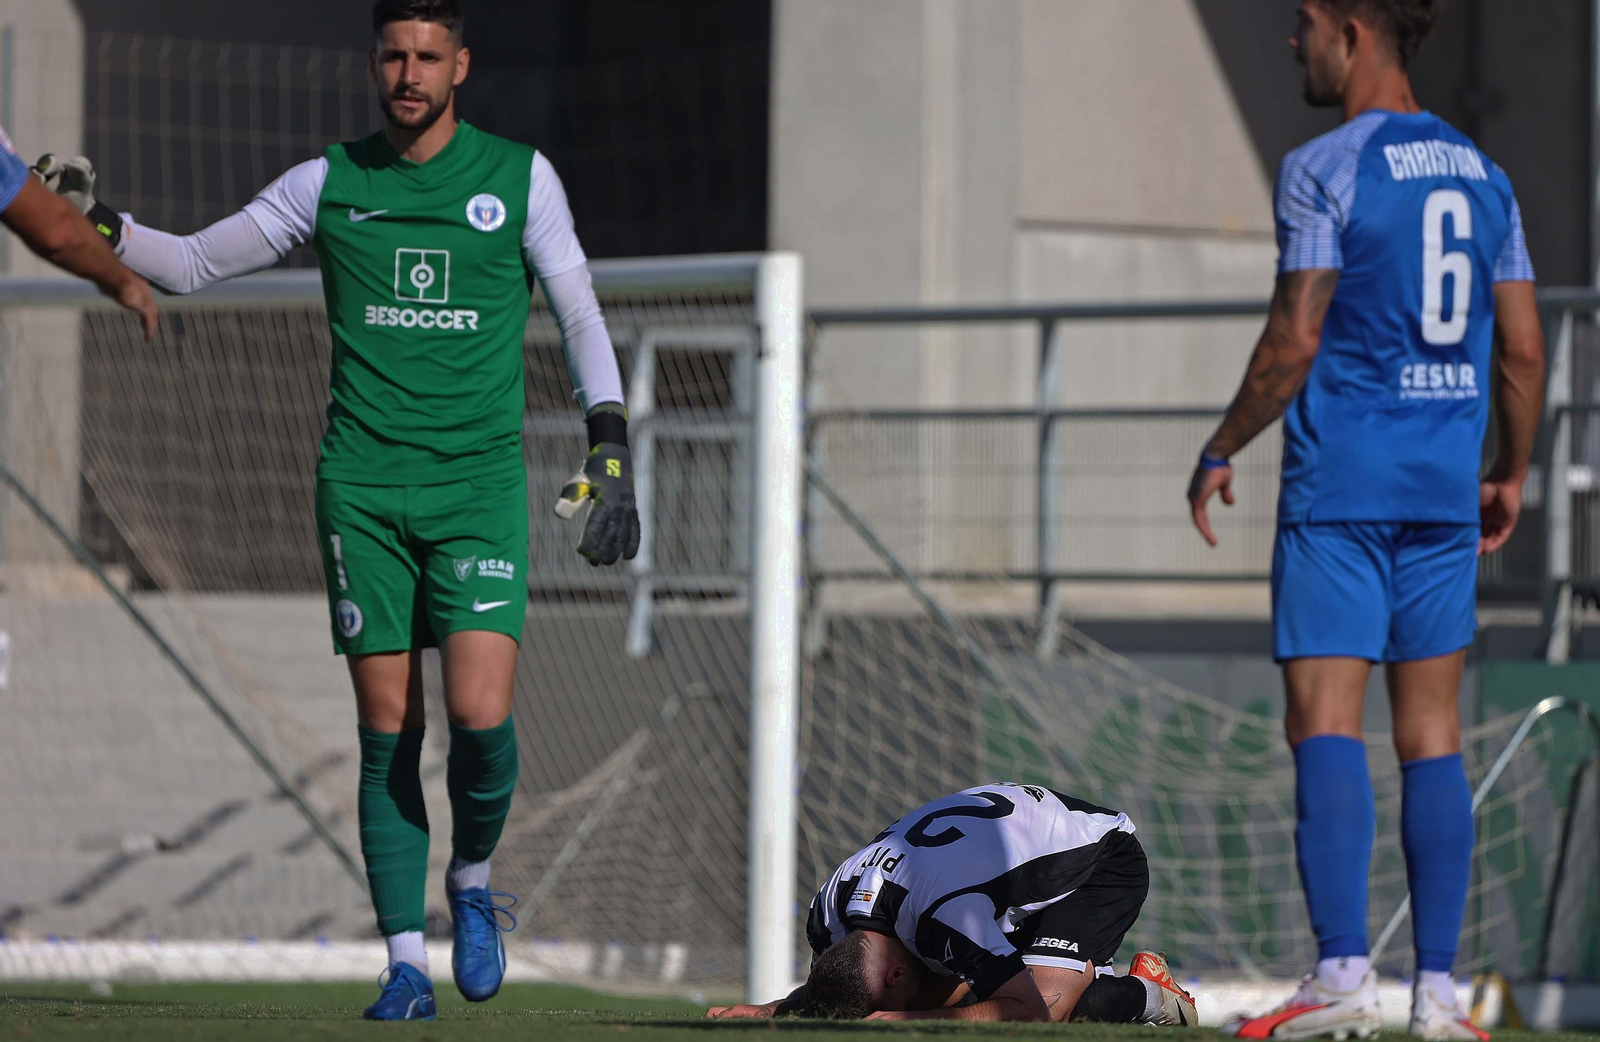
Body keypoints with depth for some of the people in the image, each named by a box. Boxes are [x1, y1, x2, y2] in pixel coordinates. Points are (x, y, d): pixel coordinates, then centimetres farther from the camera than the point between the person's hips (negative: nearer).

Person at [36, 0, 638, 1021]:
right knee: (389, 728, -1)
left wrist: (611, 450, -2)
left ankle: (474, 881, 14)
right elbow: (193, 263, 13)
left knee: (481, 714, -15)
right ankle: (408, 962, 4)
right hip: (362, 484, 1)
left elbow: (583, 318, 7)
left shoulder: (521, 177, 4)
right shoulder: (329, 183, 8)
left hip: (480, 481, -1)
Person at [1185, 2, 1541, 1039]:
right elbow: (1524, 349, 11)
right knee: (1434, 731, 8)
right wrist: (1512, 473, 23)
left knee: (1324, 723, -7)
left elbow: (1296, 339, -12)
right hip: (1445, 487, 6)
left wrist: (1221, 452, -1)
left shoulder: (1323, 170, -8)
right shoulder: (1483, 174, 11)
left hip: (1340, 484, -6)